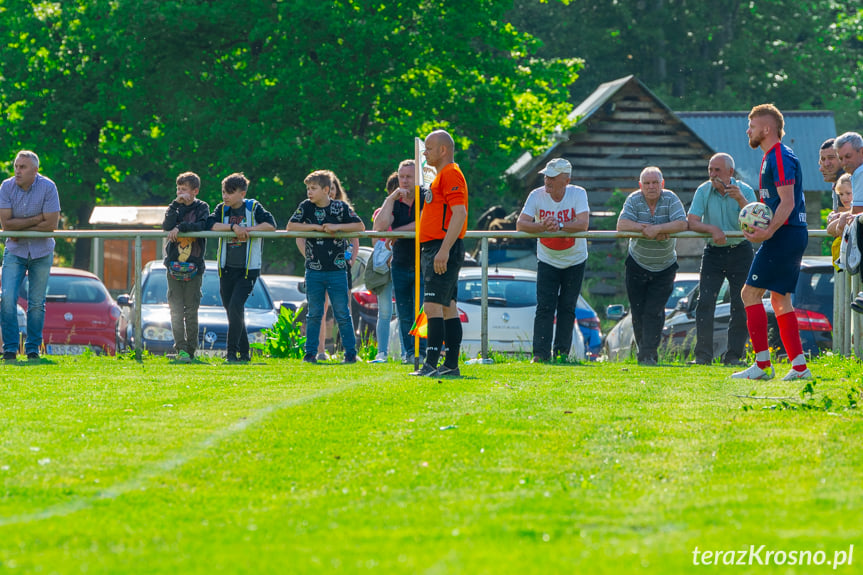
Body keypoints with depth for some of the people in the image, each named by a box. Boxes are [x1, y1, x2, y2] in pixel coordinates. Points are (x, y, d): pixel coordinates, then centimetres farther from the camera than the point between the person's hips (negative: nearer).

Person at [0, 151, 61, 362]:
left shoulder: (47, 187, -12)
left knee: (37, 303, 1)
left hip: (41, 251, -1)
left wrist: (21, 231, -14)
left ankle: (33, 348, 11)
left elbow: (51, 224, -16)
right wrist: (35, 220, -18)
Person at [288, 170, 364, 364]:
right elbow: (291, 226, -6)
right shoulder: (306, 206, 2)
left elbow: (360, 226, -3)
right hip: (314, 270, 1)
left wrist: (337, 227, -15)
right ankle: (310, 353, 13)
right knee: (314, 314, 6)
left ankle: (350, 353, 7)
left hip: (337, 269, -1)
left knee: (342, 314, 0)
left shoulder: (341, 207, -2)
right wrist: (316, 227, -12)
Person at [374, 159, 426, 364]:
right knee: (404, 313, 2)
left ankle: (421, 352, -9)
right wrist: (392, 198, -13)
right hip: (400, 265, 4)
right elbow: (380, 226, -10)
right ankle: (408, 352, 8)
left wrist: (396, 232, -11)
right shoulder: (394, 202, 8)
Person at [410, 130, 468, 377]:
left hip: (443, 247, -11)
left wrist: (444, 250, -26)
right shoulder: (442, 175, 20)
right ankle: (451, 364, 9)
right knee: (448, 308, 9)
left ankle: (431, 364, -18)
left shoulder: (451, 174, -12)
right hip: (434, 249, 11)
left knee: (433, 306, -14)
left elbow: (459, 213, -21)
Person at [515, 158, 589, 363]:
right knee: (544, 307, -10)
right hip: (547, 260, 0)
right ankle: (540, 354, -12)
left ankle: (561, 353, 10)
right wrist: (542, 227, -37)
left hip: (574, 260, 0)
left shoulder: (578, 194, -15)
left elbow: (583, 224, -26)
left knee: (567, 308, 3)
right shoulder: (537, 196, -12)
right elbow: (520, 224, -19)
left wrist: (559, 225, -37)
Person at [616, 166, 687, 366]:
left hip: (665, 266, -2)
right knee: (638, 312, 4)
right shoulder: (634, 200, -7)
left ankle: (649, 355, -9)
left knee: (654, 311, -10)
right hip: (637, 265, 2)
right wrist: (647, 228, -28)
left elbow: (682, 224, -22)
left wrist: (656, 229, -32)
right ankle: (643, 350, 19)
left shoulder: (670, 199, -10)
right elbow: (622, 225, -19)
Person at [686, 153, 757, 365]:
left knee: (741, 305, -3)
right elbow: (691, 221, -10)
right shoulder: (703, 191, -3)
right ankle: (703, 355, -8)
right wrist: (712, 229, -27)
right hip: (713, 252, 1)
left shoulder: (745, 191, -7)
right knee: (705, 302, -9)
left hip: (740, 251, -1)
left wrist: (741, 201, -30)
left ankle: (734, 355, 4)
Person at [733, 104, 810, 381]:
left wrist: (768, 232, -29)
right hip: (792, 235, 10)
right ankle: (799, 366, 7)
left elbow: (787, 202, -21)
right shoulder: (772, 157, 19)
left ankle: (763, 364, -9)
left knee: (750, 293, -8)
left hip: (785, 234, -10)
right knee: (780, 298, 11)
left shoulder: (780, 158, -13)